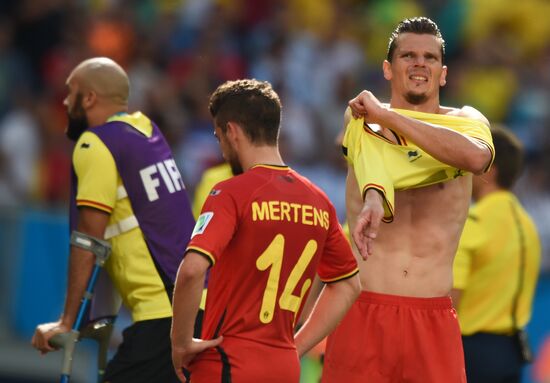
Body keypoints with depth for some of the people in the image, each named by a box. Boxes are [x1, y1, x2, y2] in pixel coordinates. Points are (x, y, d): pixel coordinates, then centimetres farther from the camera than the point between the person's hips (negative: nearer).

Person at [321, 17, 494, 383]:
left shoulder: (465, 120, 9)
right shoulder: (362, 118, 7)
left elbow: (476, 157, -16)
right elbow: (368, 153, -18)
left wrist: (386, 116, -15)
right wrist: (372, 195, -42)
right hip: (364, 312, -1)